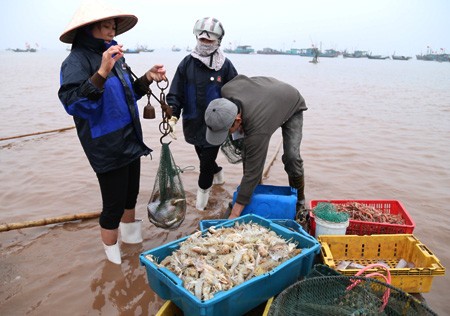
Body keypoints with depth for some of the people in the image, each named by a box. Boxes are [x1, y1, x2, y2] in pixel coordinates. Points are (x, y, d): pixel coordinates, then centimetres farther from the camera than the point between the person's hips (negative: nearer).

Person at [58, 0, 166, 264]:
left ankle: (130, 236, 46)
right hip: (106, 148, -8)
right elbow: (72, 102, -28)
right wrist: (102, 72, -37)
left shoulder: (115, 56, 9)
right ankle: (114, 259, 26)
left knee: (131, 196, 21)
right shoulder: (77, 60, -14)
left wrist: (148, 78, 4)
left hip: (130, 141, 8)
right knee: (114, 204, 3)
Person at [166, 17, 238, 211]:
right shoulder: (187, 63, -2)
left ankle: (203, 189, 26)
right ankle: (217, 173, 50)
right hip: (193, 122, 3)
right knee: (203, 156, 19)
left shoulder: (225, 65, -5)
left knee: (207, 159, 0)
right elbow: (175, 93, -4)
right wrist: (172, 117, -17)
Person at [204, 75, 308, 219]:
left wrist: (234, 215, -39)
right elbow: (241, 77, -8)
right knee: (248, 152, -7)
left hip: (292, 106, -6)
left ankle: (299, 201, 4)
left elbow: (252, 171, -43)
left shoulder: (257, 129, -47)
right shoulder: (226, 90, -32)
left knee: (291, 156, -20)